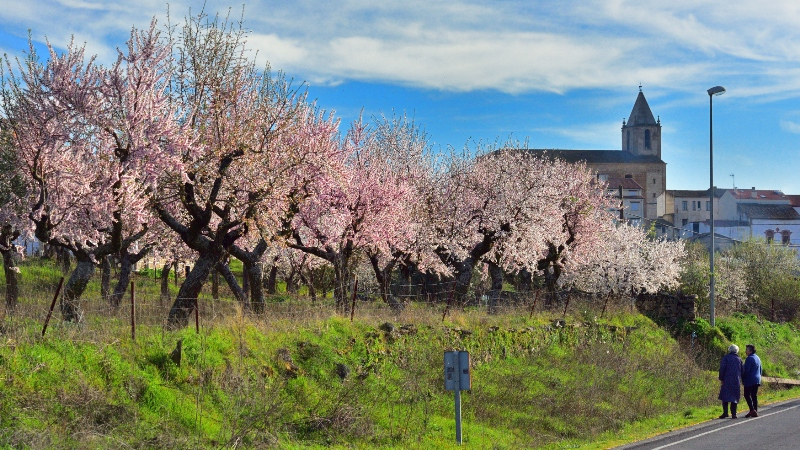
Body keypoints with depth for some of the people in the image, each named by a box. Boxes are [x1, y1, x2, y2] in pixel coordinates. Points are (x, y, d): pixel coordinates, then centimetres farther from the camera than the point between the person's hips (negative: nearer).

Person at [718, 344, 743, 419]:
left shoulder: (726, 357, -1)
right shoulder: (739, 359, 9)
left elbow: (722, 368, -8)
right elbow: (742, 371, 11)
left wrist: (721, 379, -4)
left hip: (727, 380, -3)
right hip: (736, 381, 3)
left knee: (725, 396, 1)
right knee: (735, 397, 7)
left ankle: (725, 412, -12)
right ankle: (733, 414, 2)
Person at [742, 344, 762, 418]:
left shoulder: (749, 359, -14)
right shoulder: (757, 358, 14)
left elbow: (746, 370, -16)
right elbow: (760, 370, 22)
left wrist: (743, 379, -5)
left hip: (750, 381, -8)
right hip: (757, 380, 8)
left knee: (747, 395, -3)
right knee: (754, 396, 10)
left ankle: (752, 410, -15)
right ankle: (755, 412, 8)